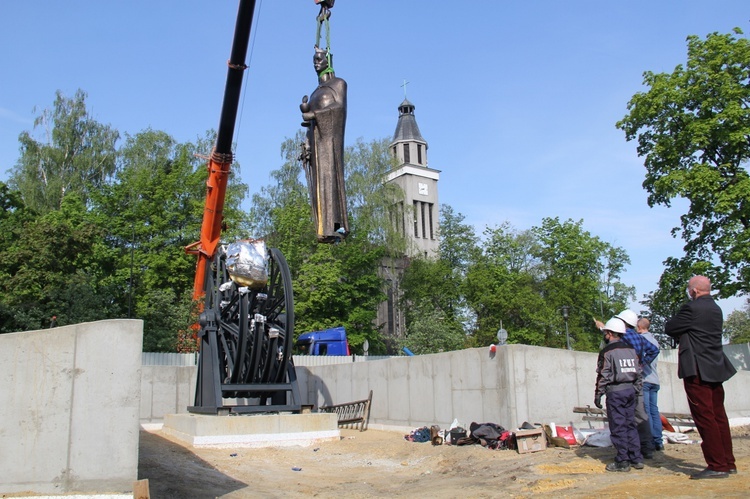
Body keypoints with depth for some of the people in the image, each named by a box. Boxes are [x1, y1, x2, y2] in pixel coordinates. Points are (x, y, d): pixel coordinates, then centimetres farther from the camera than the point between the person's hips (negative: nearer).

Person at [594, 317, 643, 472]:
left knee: (618, 427, -2)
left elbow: (603, 375, -10)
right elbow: (638, 372, 13)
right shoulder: (631, 349, 12)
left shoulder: (607, 351, -8)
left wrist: (598, 394, -4)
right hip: (630, 390, 7)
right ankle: (636, 458, 13)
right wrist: (636, 389, 19)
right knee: (630, 424, 13)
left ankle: (622, 461, -1)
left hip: (615, 391, -7)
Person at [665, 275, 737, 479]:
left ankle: (717, 466, -4)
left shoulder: (692, 308, -14)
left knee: (705, 417, -6)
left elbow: (669, 328, -7)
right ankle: (727, 462, 19)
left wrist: (680, 333, 10)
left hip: (697, 370, -9)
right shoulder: (716, 309, 15)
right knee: (718, 416, 13)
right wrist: (684, 335, 10)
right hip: (715, 368, 9)